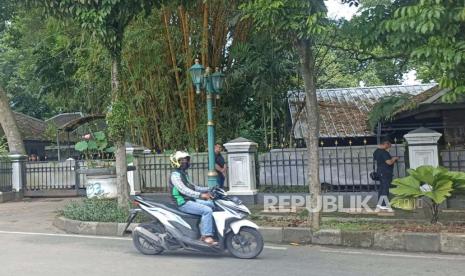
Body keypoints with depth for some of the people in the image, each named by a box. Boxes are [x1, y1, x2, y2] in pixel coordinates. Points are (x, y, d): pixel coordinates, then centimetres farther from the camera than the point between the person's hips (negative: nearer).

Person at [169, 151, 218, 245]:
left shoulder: (184, 174, 19)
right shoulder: (175, 175, -14)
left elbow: (193, 187, 23)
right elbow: (183, 190, -27)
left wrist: (207, 189, 11)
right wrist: (200, 195, -36)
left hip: (190, 200, 10)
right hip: (183, 203, -10)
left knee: (212, 204, 8)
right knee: (207, 210, -24)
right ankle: (206, 236, -21)